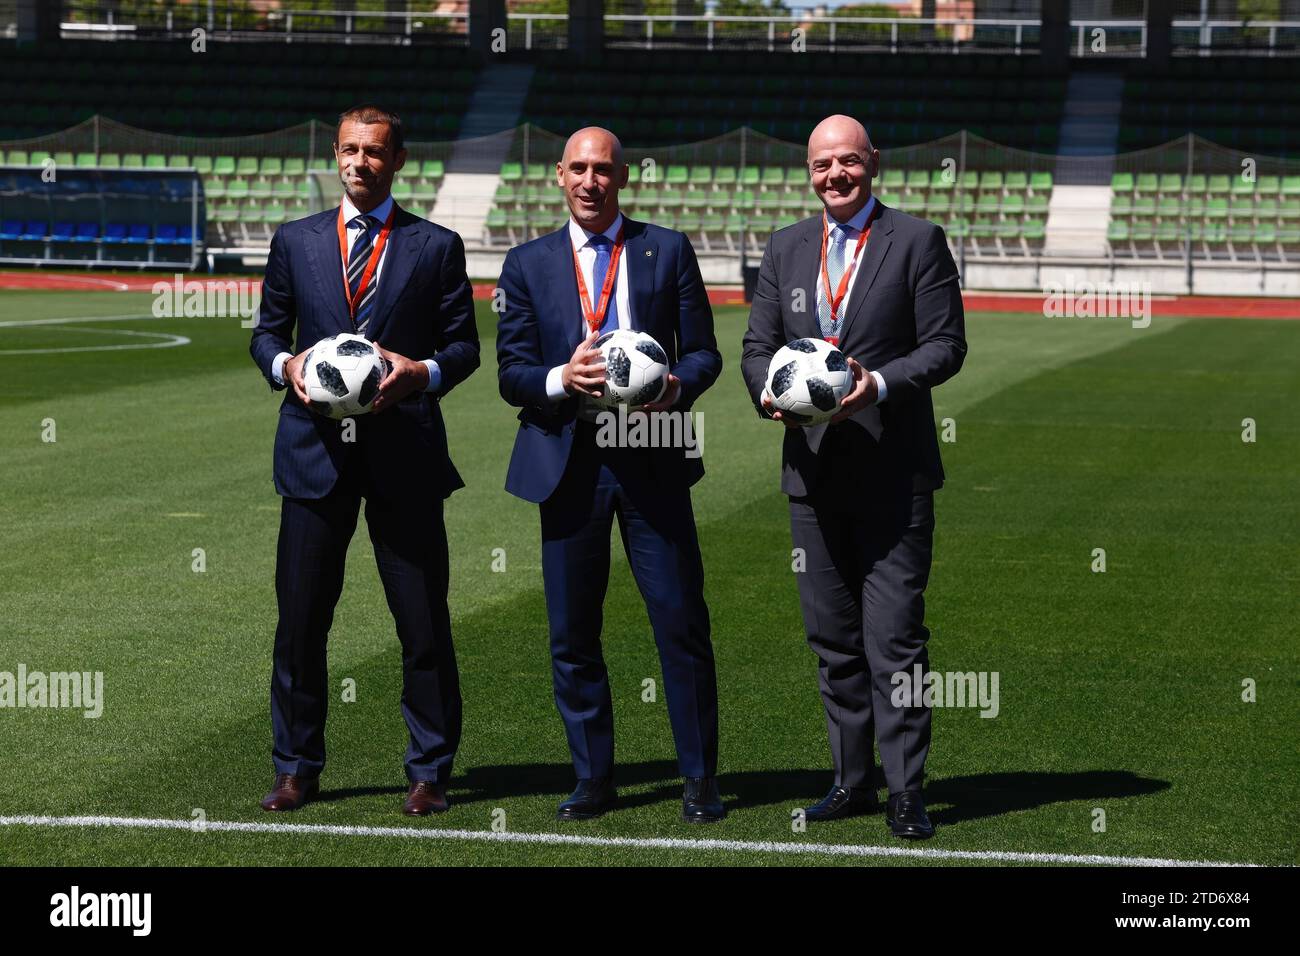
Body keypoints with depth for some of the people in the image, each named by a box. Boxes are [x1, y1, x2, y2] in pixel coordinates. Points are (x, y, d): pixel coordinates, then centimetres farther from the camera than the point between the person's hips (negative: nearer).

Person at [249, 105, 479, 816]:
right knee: (300, 617, 3)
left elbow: (463, 344, 6)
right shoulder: (295, 241, 12)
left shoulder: (436, 247, 6)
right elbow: (267, 330, 14)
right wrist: (285, 364, -7)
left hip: (405, 454, -1)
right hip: (315, 450, 2)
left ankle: (428, 773, 12)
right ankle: (297, 769, 16)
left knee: (424, 621, 0)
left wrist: (425, 372, -14)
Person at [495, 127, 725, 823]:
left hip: (653, 458, -1)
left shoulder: (668, 250, 7)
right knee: (572, 634, 5)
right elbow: (511, 373, 4)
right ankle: (592, 779, 18)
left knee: (681, 620, -2)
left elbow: (703, 351, 6)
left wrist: (679, 387, -16)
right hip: (568, 463, 1)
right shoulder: (527, 264, 8)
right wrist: (561, 379, -17)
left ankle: (699, 779, 9)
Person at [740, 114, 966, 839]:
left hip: (893, 472, -5)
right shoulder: (787, 249, 13)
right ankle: (853, 781, 20)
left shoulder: (918, 241, -1)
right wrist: (768, 388, -8)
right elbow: (758, 344, 14)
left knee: (895, 636, -7)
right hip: (814, 469, 5)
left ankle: (906, 791, -2)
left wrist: (881, 384, -20)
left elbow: (945, 344, -5)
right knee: (833, 638, 10)